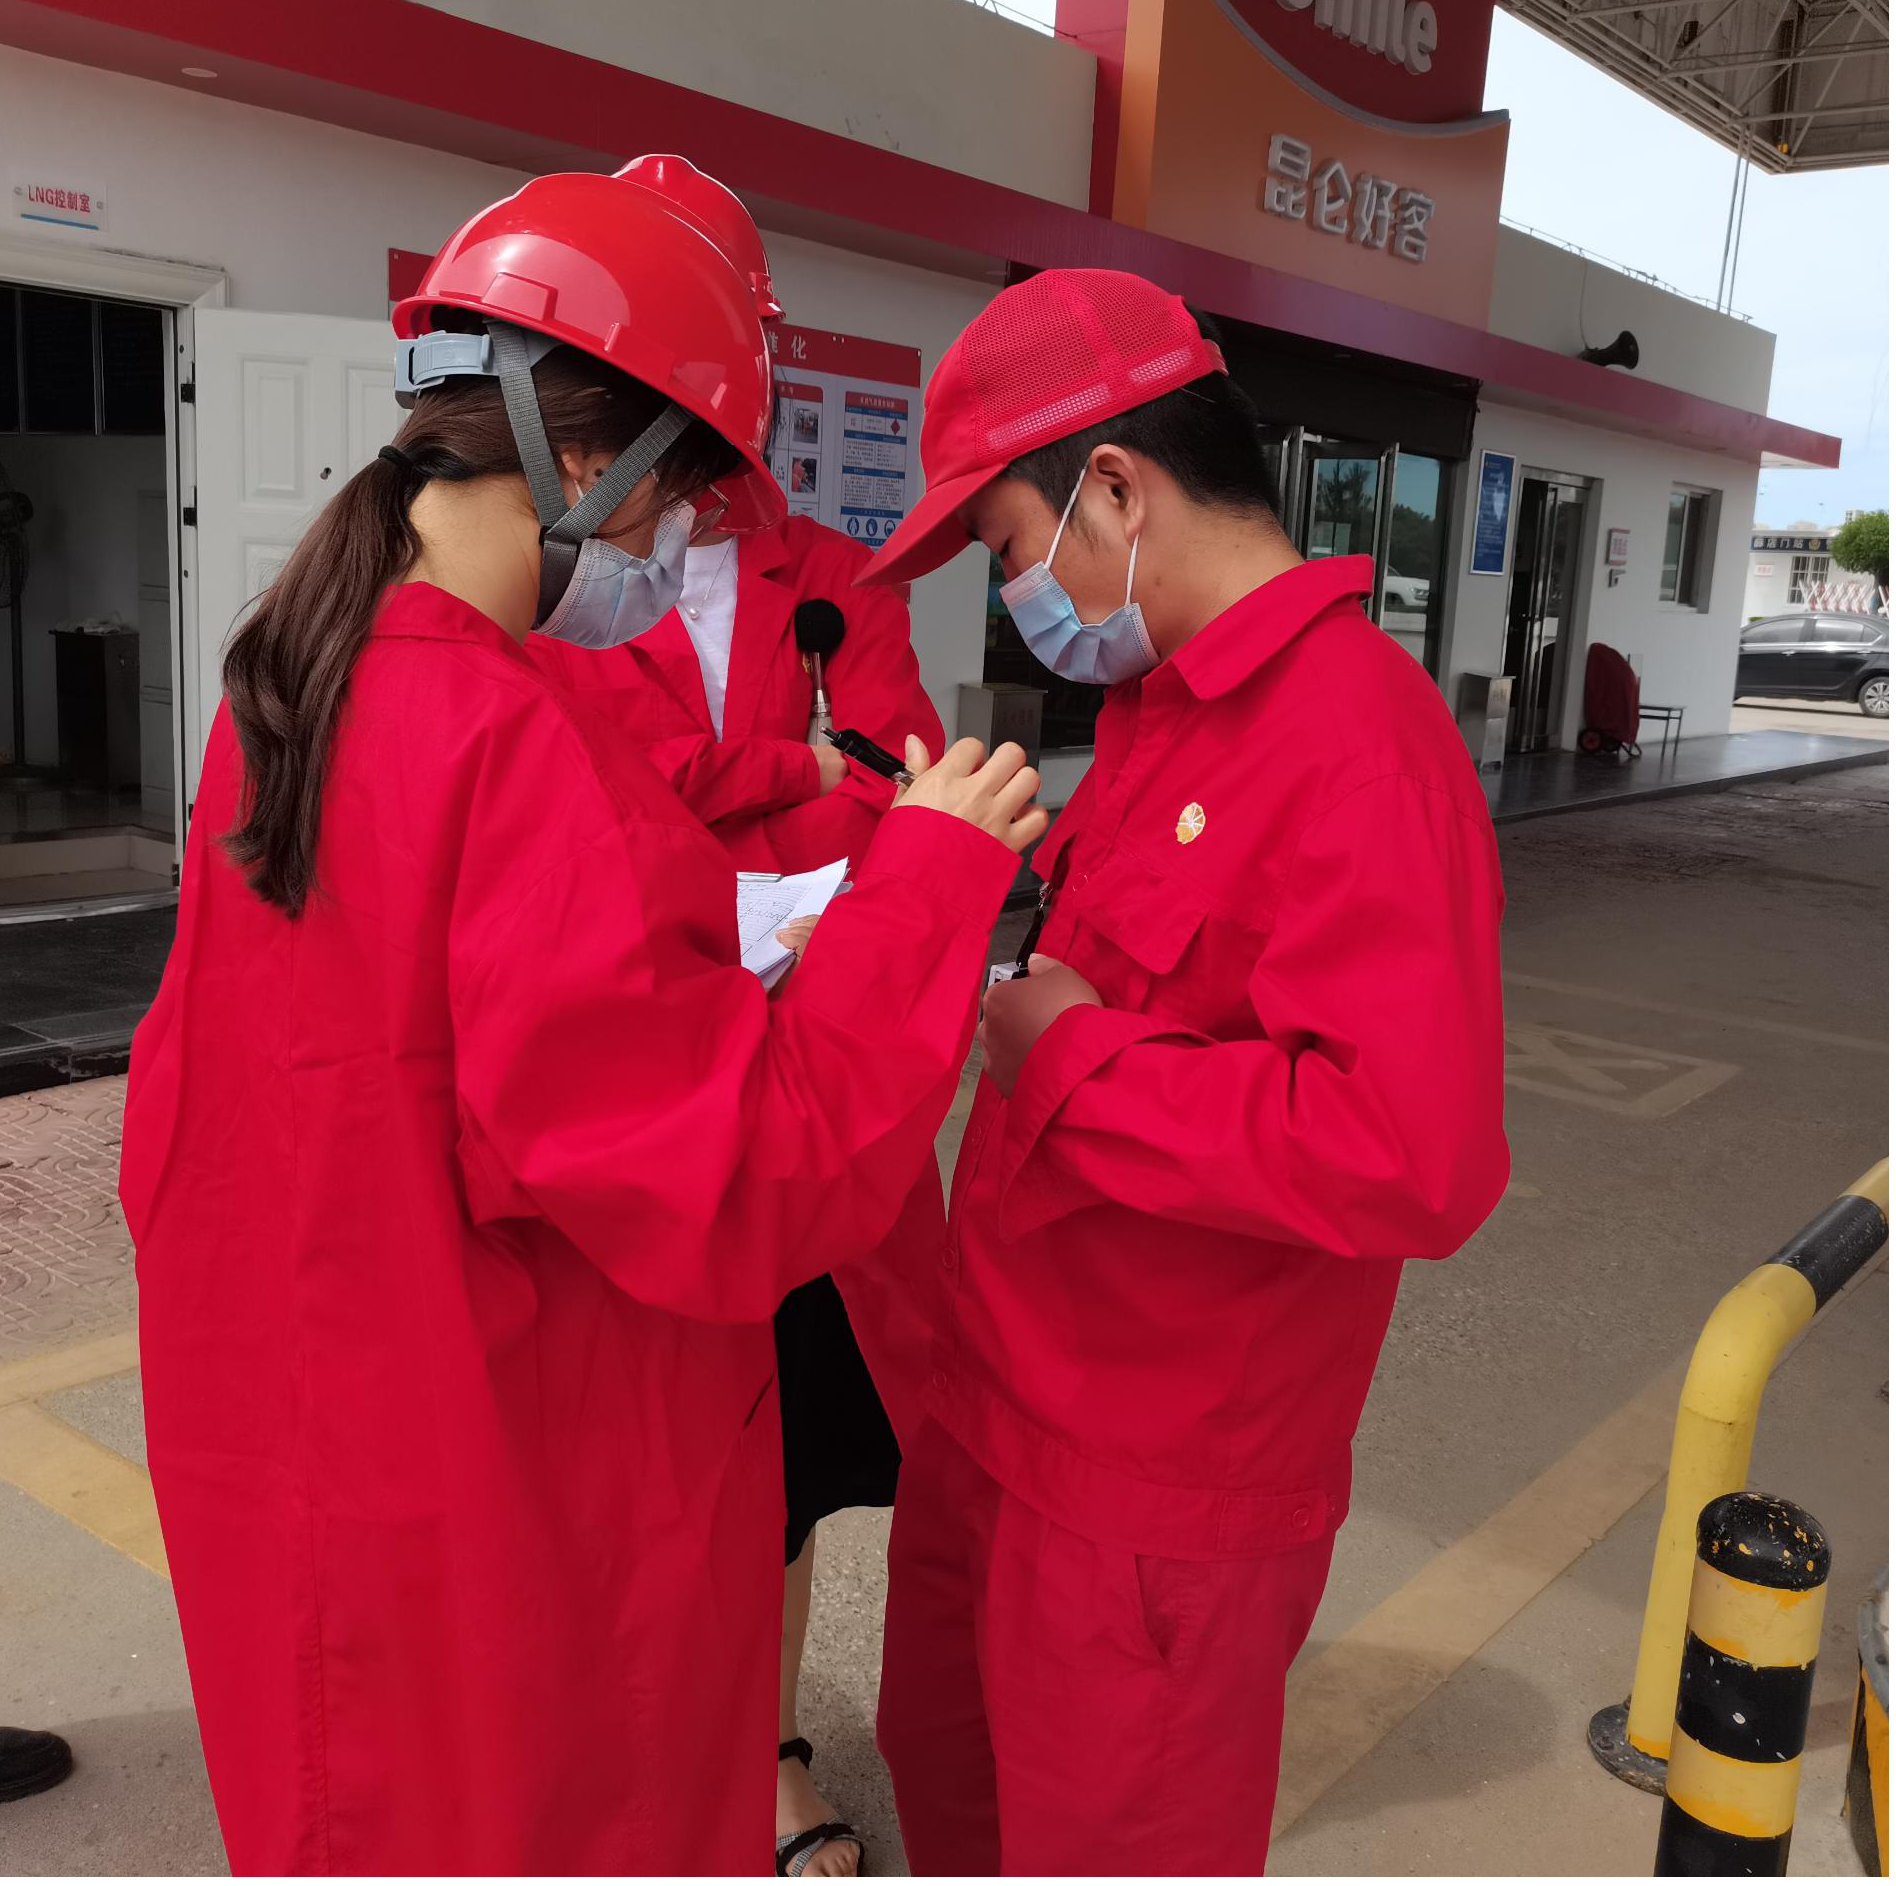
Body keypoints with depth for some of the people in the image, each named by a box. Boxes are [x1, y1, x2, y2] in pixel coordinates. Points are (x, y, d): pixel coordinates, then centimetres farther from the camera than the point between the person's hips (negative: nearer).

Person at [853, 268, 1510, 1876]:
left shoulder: (1357, 747, -25)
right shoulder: (1163, 703, 6)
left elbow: (1413, 1158, -35)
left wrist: (1070, 1063, -25)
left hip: (1151, 1499, -8)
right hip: (995, 1408, 9)